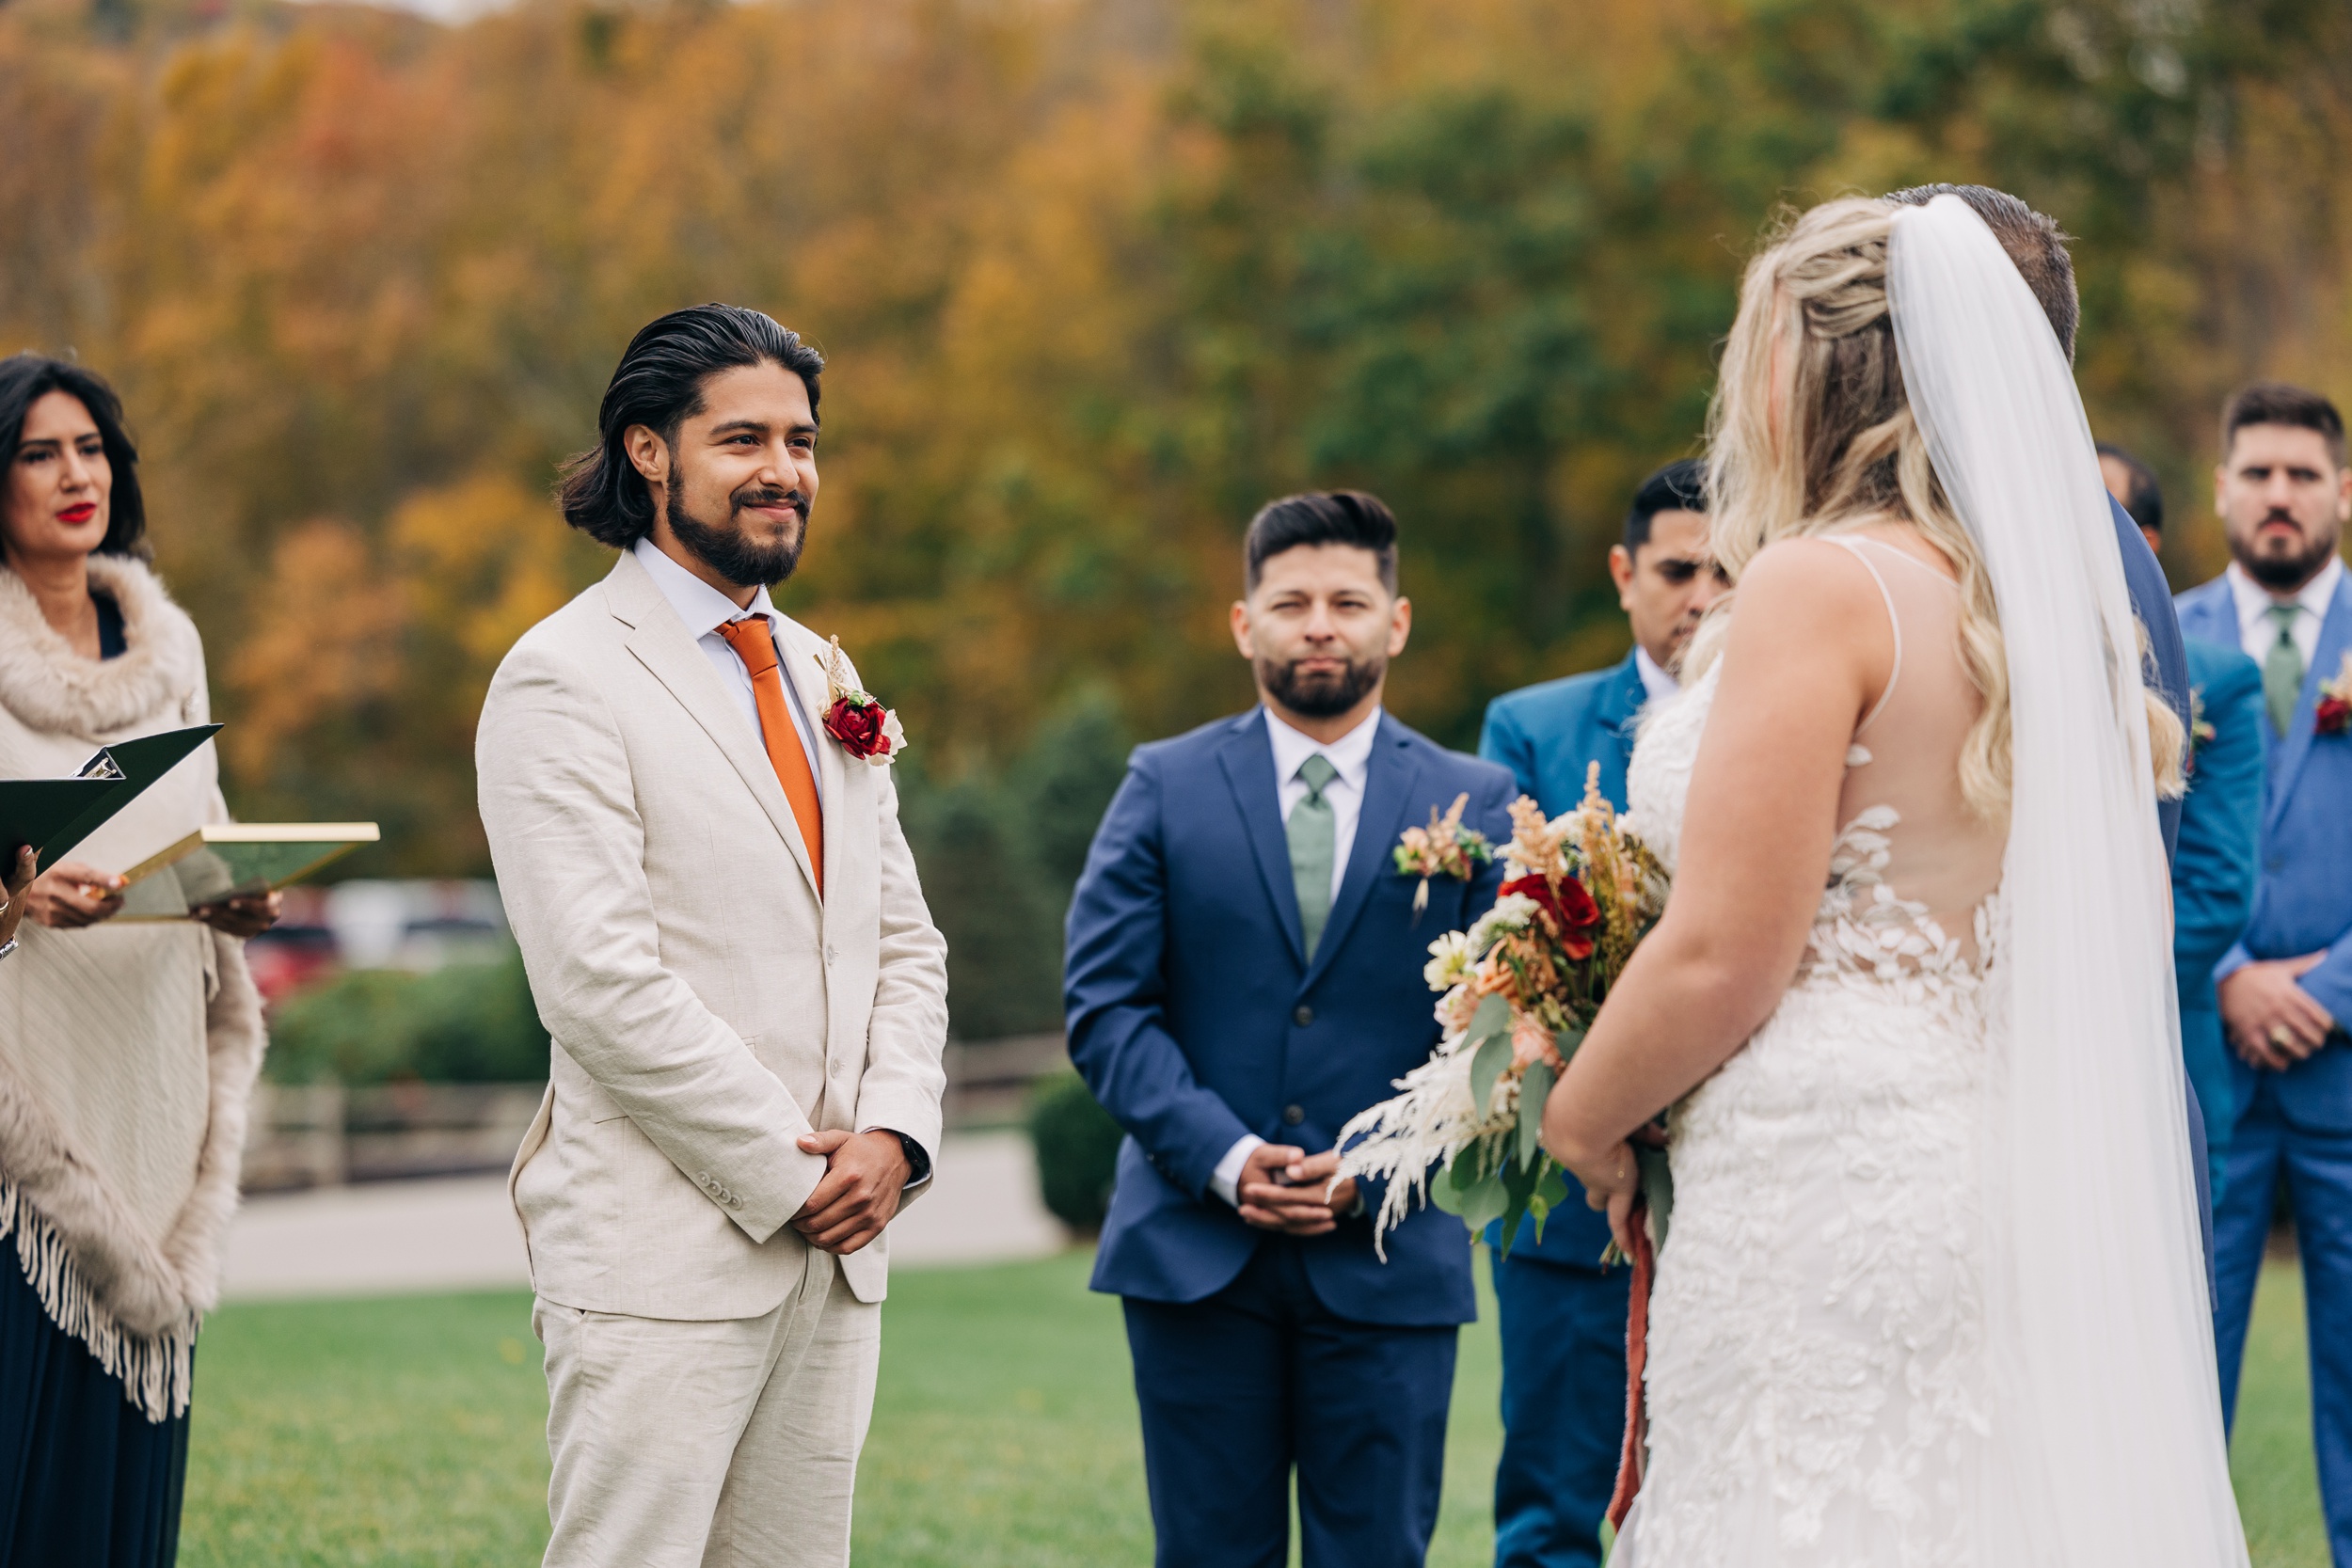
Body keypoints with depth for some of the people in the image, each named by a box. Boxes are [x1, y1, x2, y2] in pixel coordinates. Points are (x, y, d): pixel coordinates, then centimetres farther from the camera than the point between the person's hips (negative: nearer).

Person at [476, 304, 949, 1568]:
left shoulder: (822, 681, 17)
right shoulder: (566, 680, -8)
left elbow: (903, 940, 17)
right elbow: (600, 982, -16)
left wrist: (893, 1134, -1)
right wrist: (790, 1176, -13)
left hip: (835, 1247, 7)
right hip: (661, 1252, -7)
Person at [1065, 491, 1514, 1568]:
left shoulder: (1474, 805, 6)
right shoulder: (1165, 788, 6)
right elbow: (1104, 1003, 0)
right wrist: (1223, 1156, -13)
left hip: (1389, 1252, 0)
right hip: (1195, 1249, 0)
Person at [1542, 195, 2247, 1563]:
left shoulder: (1821, 585, -10)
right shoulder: (2043, 602, 14)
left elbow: (1723, 958, -15)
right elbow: (2129, 947, 18)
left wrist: (1578, 1123, 1)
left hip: (1835, 1187, -8)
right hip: (2027, 1185, 8)